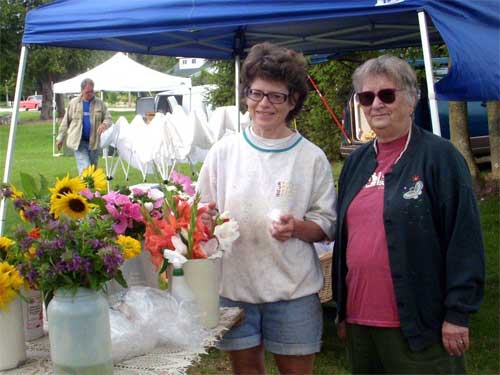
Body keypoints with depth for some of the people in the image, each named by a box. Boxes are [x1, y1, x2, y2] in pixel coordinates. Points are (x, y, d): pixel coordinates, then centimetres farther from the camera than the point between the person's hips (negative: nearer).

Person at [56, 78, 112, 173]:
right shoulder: (74, 103, 4)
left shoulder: (100, 103, 4)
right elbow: (66, 121, 10)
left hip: (94, 141, 2)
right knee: (84, 168, -14)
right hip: (78, 141, -2)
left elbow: (108, 119, 6)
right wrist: (61, 138, 11)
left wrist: (104, 124, -18)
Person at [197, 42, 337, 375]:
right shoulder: (224, 151, 2)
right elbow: (202, 213, 9)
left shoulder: (311, 157, -2)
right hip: (233, 284, 2)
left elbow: (327, 226, 1)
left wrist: (297, 227, -19)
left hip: (292, 289, -1)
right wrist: (205, 219, -13)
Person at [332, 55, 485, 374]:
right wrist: (342, 310, 14)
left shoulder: (440, 156, -6)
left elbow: (464, 238, -11)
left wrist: (458, 313, -13)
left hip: (419, 324, -6)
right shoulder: (356, 163, 12)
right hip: (360, 320, 6)